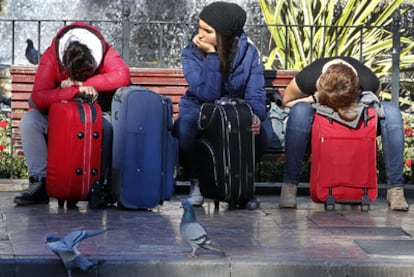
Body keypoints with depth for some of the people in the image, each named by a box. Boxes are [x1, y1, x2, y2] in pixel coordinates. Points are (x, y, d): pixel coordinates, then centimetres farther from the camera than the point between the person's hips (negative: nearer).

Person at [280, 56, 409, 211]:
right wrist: (314, 99, -28)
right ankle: (289, 185, -33)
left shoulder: (370, 83, -28)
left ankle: (395, 189, -27)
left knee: (391, 111, -28)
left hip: (359, 120, 1)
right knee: (300, 111, -36)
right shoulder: (307, 78, -32)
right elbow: (287, 101, -9)